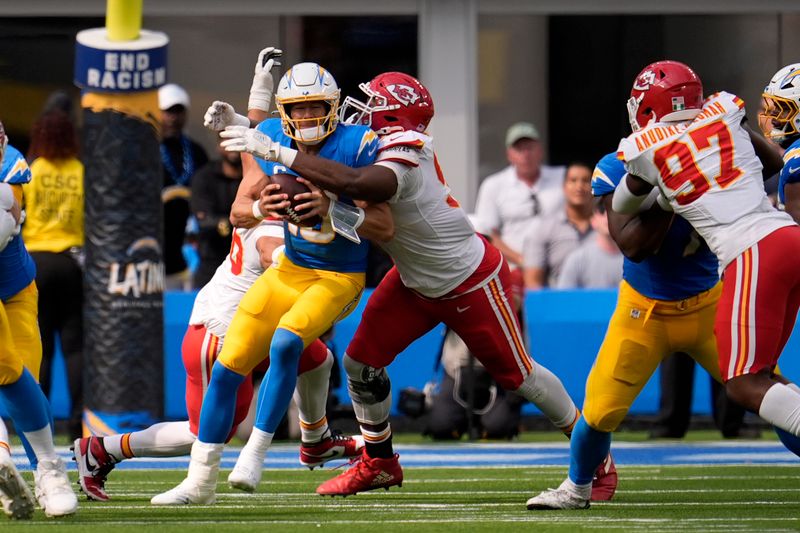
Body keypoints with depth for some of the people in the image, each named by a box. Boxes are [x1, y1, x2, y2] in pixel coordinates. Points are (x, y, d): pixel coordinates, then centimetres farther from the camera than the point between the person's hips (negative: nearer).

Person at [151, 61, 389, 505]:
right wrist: (260, 208, -28)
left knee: (285, 344, -31)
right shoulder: (269, 140, -6)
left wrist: (332, 207, -35)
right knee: (227, 365, -1)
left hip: (339, 279, -5)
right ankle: (200, 481, 10)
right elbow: (238, 213, -4)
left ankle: (255, 453, -17)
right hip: (289, 269, 5)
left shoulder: (356, 147, -19)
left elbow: (384, 228, -19)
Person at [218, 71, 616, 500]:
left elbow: (350, 182, -57)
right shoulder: (386, 148, -10)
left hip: (470, 284, -8)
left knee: (517, 374, 5)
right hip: (416, 281, 8)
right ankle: (378, 463, 19)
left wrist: (275, 151, -55)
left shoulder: (402, 167, -37)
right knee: (362, 362, 1)